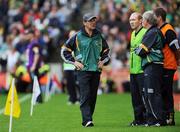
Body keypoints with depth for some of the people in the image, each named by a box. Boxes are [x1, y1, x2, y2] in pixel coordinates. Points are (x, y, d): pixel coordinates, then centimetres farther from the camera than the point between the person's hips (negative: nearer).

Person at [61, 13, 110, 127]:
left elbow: (106, 51, 25)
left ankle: (87, 119, 13)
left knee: (93, 96, 5)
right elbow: (64, 50, 5)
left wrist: (103, 61, 10)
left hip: (96, 70, 4)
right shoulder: (77, 37, 0)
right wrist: (74, 62, -2)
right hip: (83, 70, -4)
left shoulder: (99, 37, 11)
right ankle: (87, 120, -21)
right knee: (85, 95, -14)